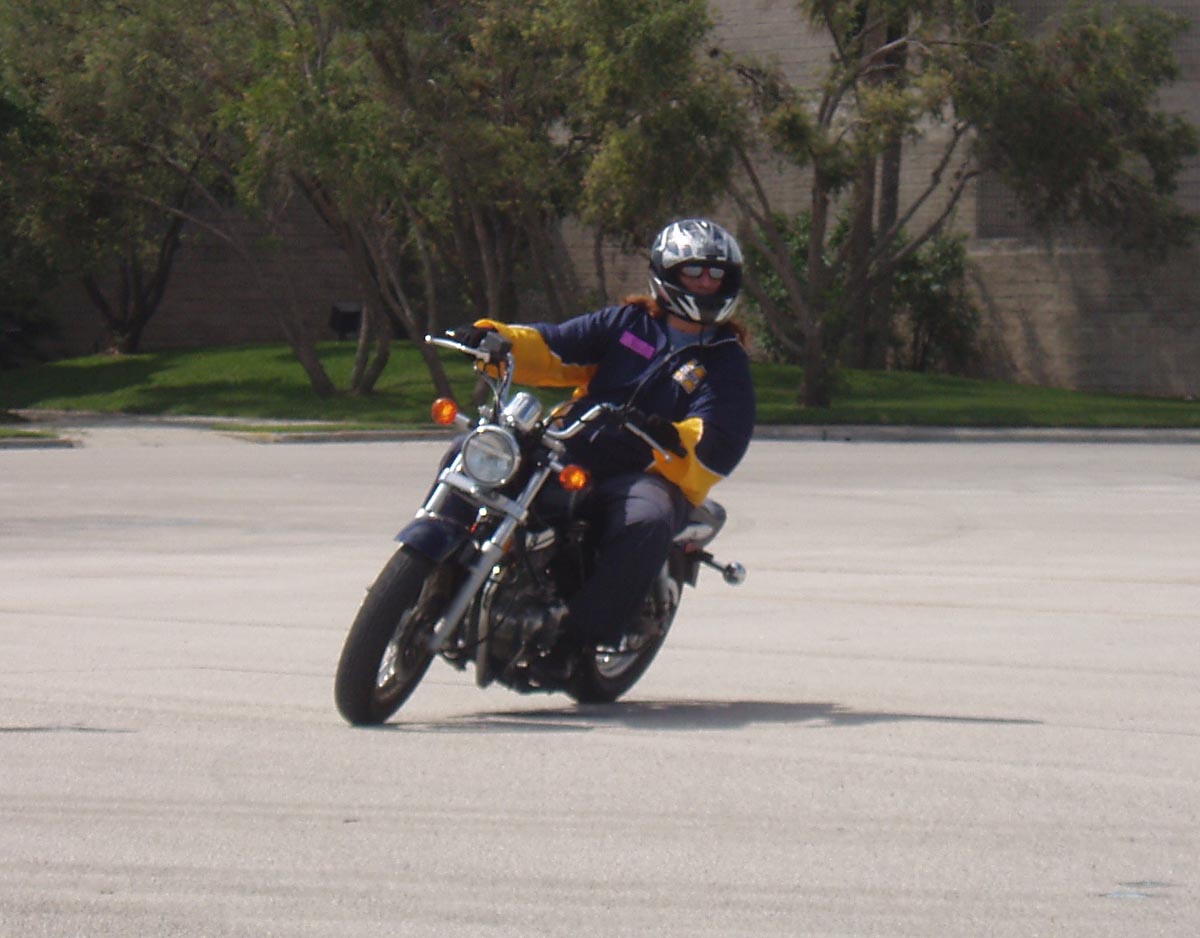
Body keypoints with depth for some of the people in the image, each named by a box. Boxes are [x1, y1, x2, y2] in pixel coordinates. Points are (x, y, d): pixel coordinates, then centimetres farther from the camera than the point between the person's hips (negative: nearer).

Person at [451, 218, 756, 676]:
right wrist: (498, 339, -10)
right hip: (572, 455, 4)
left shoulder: (726, 361, 9)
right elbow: (553, 350, 10)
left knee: (647, 522, -38)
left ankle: (576, 630, -34)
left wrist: (674, 437, -29)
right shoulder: (627, 323, 17)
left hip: (651, 474, -4)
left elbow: (721, 444, -7)